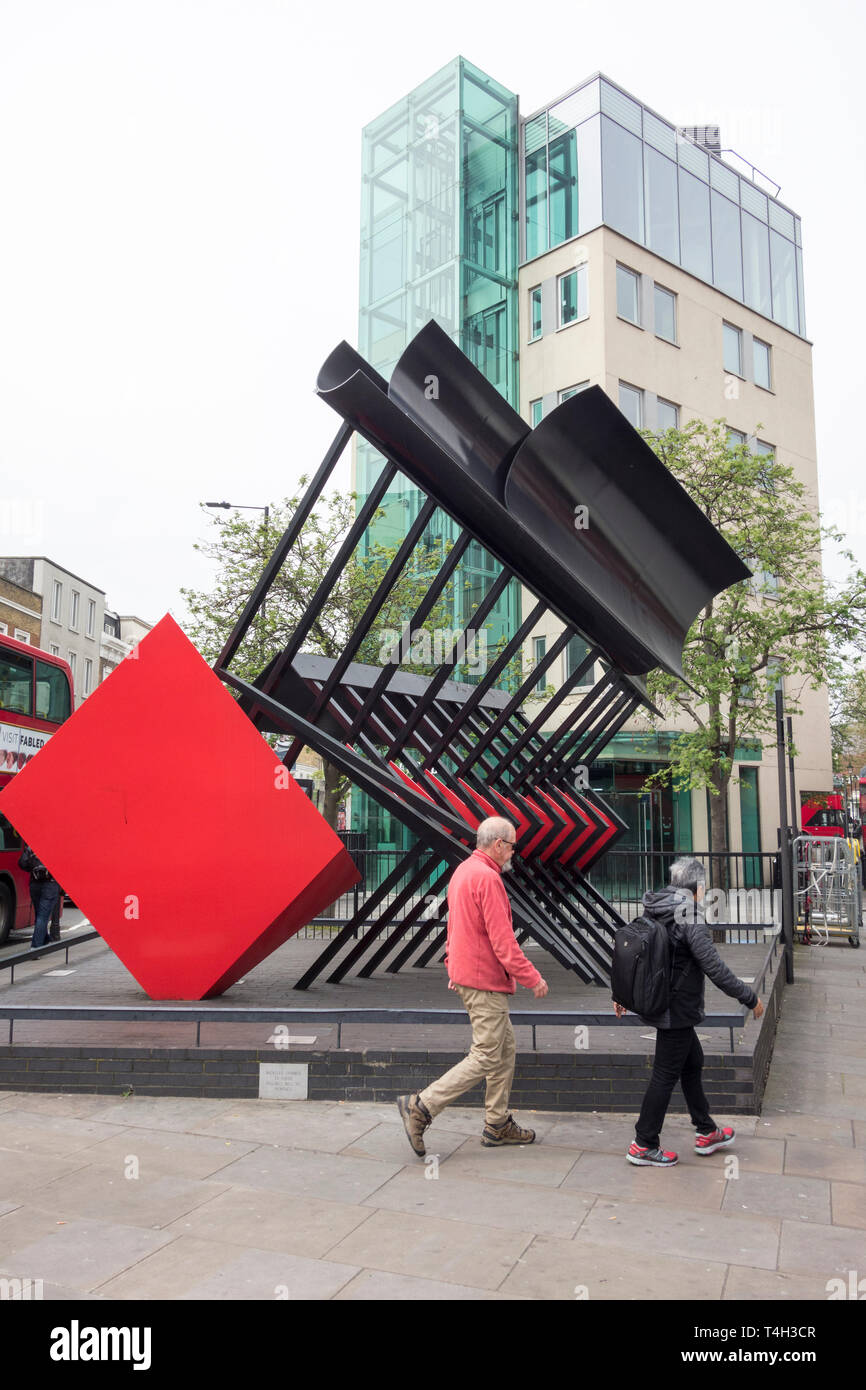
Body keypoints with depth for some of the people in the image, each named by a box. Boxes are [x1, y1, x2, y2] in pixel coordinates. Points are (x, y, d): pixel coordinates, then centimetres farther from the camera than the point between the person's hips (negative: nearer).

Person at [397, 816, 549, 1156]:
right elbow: (502, 939, -22)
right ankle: (420, 1107, -3)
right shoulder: (487, 878, -20)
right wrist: (531, 977, -15)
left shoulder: (464, 870, 12)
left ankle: (497, 1125, 24)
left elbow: (454, 926, 20)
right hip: (484, 980, -10)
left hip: (467, 973, 10)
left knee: (505, 1046, 17)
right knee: (486, 1057, -4)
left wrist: (453, 968, 25)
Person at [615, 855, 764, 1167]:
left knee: (692, 1062, 22)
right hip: (677, 1010, -9)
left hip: (657, 1001, 9)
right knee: (666, 1075, 2)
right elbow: (713, 965, -23)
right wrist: (749, 997, -13)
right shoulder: (688, 914, -20)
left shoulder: (654, 910, 5)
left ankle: (706, 1133, 36)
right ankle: (643, 1145, 13)